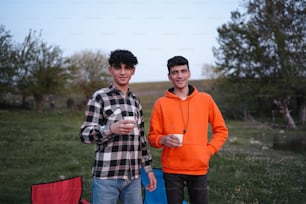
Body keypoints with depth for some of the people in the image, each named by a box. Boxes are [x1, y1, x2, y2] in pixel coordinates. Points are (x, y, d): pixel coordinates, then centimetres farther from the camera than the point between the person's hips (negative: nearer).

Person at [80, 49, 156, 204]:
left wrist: (148, 169, 16)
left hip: (133, 177, 5)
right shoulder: (100, 97, -3)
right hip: (106, 176, -5)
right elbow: (85, 134, -8)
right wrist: (111, 129, -25)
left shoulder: (135, 101, 13)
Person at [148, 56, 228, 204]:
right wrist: (163, 140, -16)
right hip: (172, 170, 0)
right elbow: (152, 136, 4)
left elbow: (221, 130, 10)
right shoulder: (161, 103, 1)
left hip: (199, 168, 1)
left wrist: (209, 150, -1)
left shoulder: (205, 99, 4)